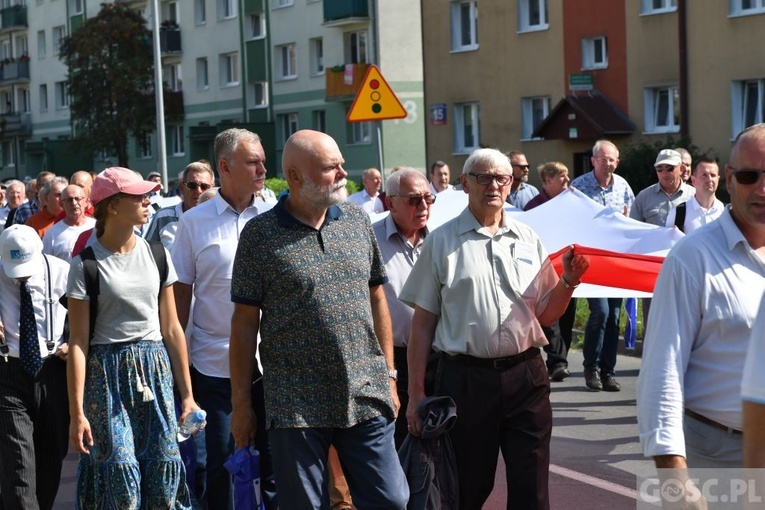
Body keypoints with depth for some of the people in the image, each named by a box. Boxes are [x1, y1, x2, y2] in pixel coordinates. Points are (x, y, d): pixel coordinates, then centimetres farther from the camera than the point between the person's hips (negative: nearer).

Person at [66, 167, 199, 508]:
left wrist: (187, 394, 8)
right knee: (119, 476, -6)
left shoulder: (157, 256, 6)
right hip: (107, 373, -3)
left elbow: (172, 329, 9)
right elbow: (78, 342, -7)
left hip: (155, 368, 4)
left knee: (163, 472, 0)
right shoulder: (86, 265, -6)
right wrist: (77, 412, -11)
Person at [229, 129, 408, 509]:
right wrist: (241, 404, -3)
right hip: (296, 406, -3)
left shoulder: (358, 221, 7)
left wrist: (389, 375, 12)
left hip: (367, 399, 3)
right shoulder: (260, 235, -4)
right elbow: (245, 322, -3)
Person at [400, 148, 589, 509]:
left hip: (525, 375, 2)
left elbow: (546, 315, 14)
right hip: (465, 379, -2)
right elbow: (423, 322, 1)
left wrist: (568, 281, -5)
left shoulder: (528, 240, 10)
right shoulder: (442, 242, 2)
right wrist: (416, 395, -3)